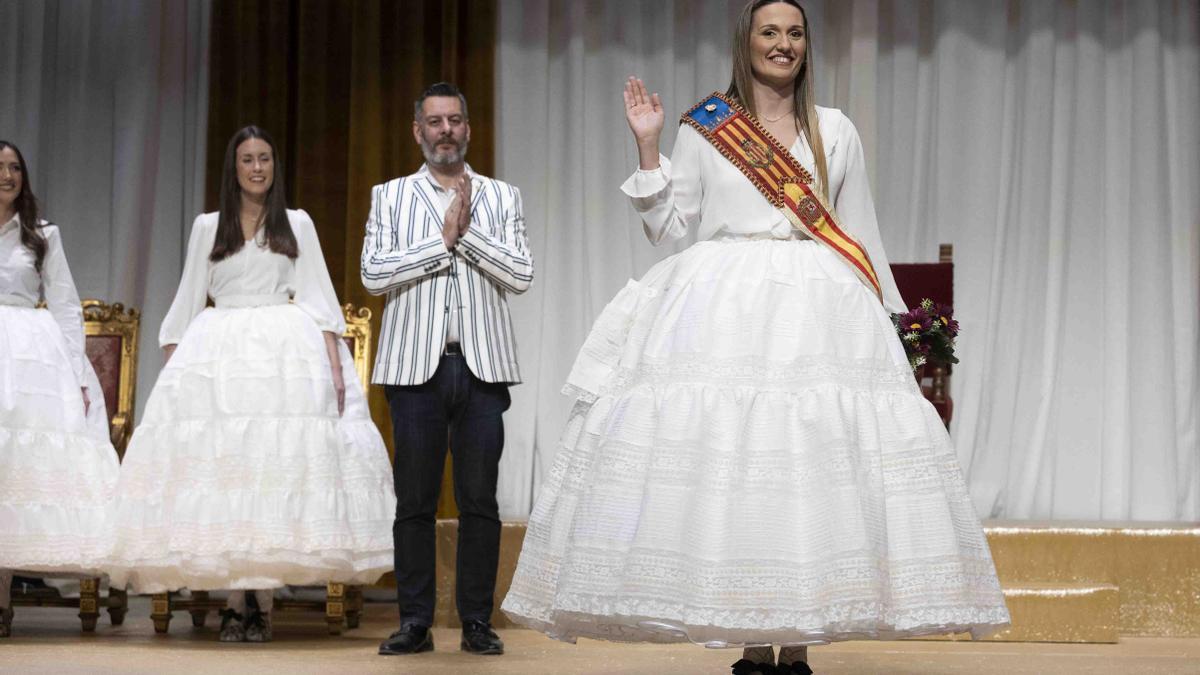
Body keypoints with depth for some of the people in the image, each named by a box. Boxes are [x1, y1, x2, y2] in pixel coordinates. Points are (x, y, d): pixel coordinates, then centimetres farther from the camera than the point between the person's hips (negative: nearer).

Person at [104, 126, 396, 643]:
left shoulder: (297, 225, 12)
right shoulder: (207, 227, 14)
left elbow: (317, 296, 6)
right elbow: (187, 299, 14)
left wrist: (334, 361, -5)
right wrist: (170, 363, 5)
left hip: (287, 352, -1)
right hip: (218, 350, 1)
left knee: (277, 462, -8)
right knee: (219, 464, -8)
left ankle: (263, 604, -6)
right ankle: (233, 604, -4)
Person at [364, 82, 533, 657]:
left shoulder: (501, 197, 12)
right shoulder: (391, 196, 10)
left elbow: (522, 275, -1)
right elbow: (374, 274, -3)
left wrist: (468, 230, -10)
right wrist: (443, 239, -9)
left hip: (482, 366, 0)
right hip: (416, 366, 0)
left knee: (479, 500, 1)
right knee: (415, 501, 1)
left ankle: (477, 624, 7)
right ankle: (415, 623, 8)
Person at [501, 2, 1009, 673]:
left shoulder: (835, 131, 13)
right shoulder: (704, 129, 10)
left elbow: (861, 233, 16)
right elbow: (665, 224, 8)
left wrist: (883, 317, 14)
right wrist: (648, 145, 0)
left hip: (818, 310, 1)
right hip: (725, 309, -1)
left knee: (809, 466, -7)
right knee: (729, 461, -7)